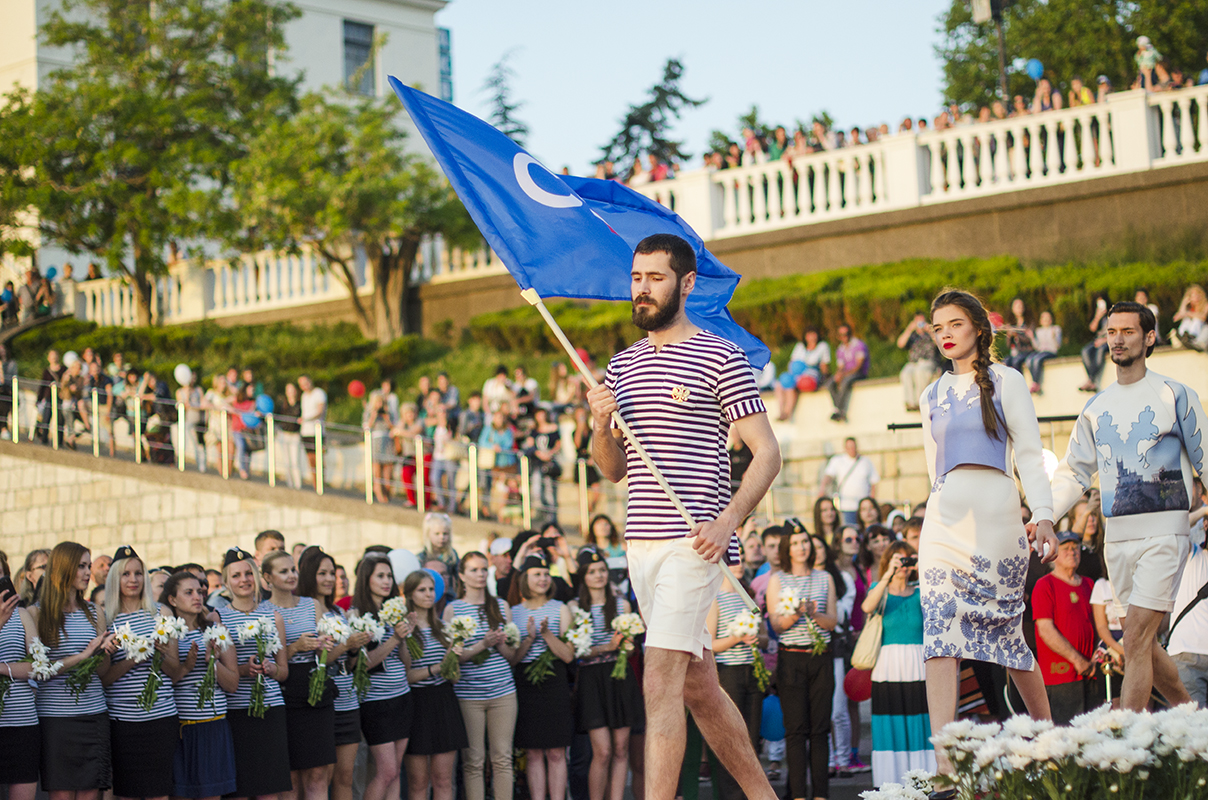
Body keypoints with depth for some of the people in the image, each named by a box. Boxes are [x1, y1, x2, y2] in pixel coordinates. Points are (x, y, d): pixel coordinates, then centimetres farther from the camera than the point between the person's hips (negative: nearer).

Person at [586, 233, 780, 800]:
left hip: (691, 542, -7)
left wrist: (728, 521, -19)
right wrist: (601, 427, -3)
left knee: (660, 683, -16)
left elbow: (766, 452, -6)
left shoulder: (720, 358, -4)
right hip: (641, 541, 7)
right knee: (698, 685, 13)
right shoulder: (622, 365, 15)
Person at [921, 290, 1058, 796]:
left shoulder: (1005, 382, 5)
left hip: (994, 512, -3)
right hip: (943, 517, 4)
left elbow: (1029, 457, 0)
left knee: (1004, 631, 2)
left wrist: (1044, 516, -11)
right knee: (939, 636, -12)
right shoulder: (932, 397, 18)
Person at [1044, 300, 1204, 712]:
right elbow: (1074, 473, 15)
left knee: (1136, 640, -15)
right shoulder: (1096, 408, 13)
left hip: (1164, 530, -6)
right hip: (1117, 535, 6)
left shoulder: (1174, 395, 0)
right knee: (1145, 643, 11)